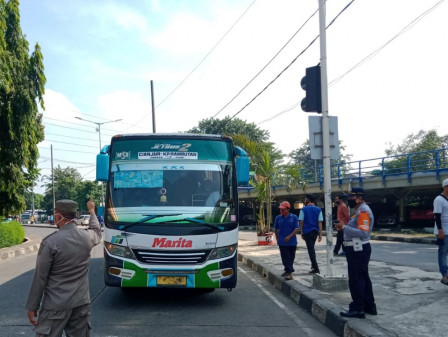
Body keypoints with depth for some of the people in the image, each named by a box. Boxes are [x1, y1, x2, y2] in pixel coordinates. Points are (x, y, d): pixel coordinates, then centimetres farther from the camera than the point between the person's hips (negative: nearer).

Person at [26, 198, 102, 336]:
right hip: (82, 302, 5)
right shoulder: (87, 236, 0)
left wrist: (32, 306, -2)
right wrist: (91, 211, 42)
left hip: (56, 304, -5)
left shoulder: (50, 242, -15)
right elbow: (97, 232, 27)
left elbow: (40, 277, -11)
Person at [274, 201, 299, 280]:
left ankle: (288, 271, 23)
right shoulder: (278, 218, 3)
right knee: (285, 258, -4)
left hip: (292, 242, -1)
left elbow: (296, 229, -8)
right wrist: (277, 238, 7)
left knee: (291, 258, 9)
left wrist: (289, 236, -19)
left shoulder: (294, 217, -5)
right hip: (282, 242, 1)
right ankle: (289, 272, 0)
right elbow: (275, 229, 15)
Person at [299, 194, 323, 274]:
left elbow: (301, 222, -6)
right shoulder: (318, 210, 2)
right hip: (315, 231, 4)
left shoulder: (303, 209, -5)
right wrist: (320, 234, -2)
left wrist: (302, 233, 3)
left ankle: (316, 268, -7)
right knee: (312, 248, 23)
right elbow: (320, 222, -2)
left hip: (307, 231, -4)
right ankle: (313, 264, 31)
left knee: (310, 249, -2)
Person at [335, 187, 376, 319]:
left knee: (355, 280, -5)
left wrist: (344, 227, -27)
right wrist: (346, 225, 8)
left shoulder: (364, 211, -18)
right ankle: (369, 306, 28)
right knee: (363, 278, 18)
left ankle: (357, 309, 2)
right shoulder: (360, 210, 16)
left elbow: (363, 233, -27)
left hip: (358, 250, -11)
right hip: (357, 249, 11)